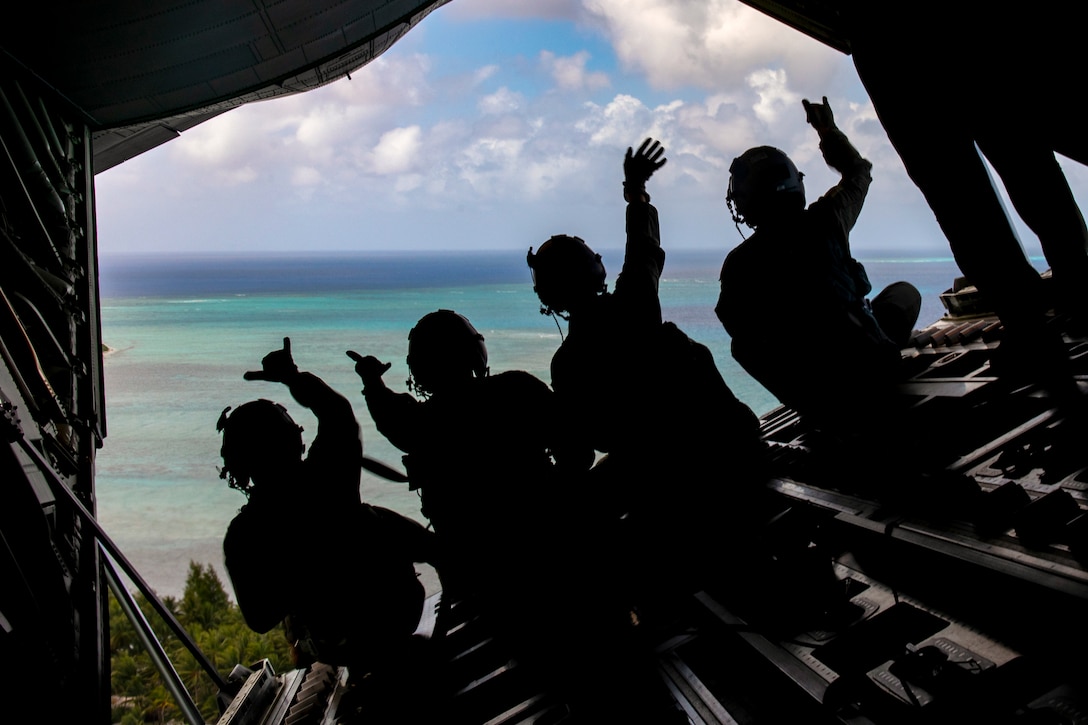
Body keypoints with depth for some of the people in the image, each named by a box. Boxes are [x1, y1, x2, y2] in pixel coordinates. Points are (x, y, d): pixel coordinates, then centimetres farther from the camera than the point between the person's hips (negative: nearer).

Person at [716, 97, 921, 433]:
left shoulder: (736, 265, -4)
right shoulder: (824, 223, -4)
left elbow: (741, 332, 7)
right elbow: (858, 170, 17)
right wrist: (828, 129, 31)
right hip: (870, 377, 0)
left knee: (741, 344, 30)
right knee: (905, 292, 26)